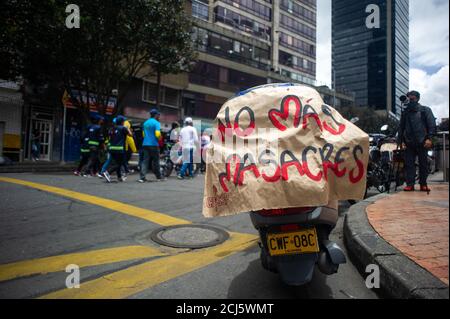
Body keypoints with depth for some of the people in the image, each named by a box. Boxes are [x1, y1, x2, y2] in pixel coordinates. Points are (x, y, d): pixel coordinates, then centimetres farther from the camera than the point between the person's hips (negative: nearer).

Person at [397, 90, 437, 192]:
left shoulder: (425, 110, 7)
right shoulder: (405, 112, 15)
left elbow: (432, 124, -1)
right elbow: (401, 127, 16)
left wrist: (429, 138, -12)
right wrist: (401, 140, 6)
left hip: (422, 142, -2)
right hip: (409, 143, 2)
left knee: (423, 164, 2)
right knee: (409, 164, -2)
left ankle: (423, 184, 10)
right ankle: (410, 184, -2)